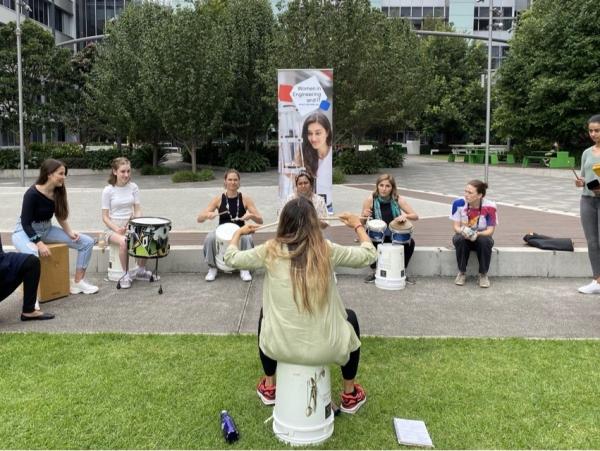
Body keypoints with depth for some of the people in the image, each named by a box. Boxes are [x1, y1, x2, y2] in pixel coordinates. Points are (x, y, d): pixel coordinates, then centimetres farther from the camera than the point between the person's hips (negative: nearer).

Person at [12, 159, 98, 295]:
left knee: (87, 242, -4)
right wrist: (39, 243, -30)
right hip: (26, 231, -7)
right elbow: (26, 223, -21)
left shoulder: (58, 192, -4)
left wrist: (70, 233, -3)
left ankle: (77, 282, 5)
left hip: (47, 229, 7)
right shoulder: (32, 194, -23)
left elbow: (60, 216, 10)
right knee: (32, 255, -43)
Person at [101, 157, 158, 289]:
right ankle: (126, 274, -16)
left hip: (130, 225, 3)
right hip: (113, 227, -3)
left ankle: (141, 270, -3)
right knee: (124, 242, -36)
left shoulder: (133, 187, 3)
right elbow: (105, 216, -6)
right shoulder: (108, 190, -7)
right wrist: (117, 229, -22)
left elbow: (137, 210, 5)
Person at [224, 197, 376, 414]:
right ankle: (350, 395, 39)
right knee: (350, 317, 31)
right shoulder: (326, 250, -6)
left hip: (280, 346, 1)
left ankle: (269, 387, 47)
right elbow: (368, 255, 7)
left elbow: (231, 258, 9)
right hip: (324, 348, -1)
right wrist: (358, 225, 23)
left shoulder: (270, 250, -5)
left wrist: (239, 233, 28)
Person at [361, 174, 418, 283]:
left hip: (394, 235, 1)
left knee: (410, 243, -23)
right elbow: (362, 223, -6)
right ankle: (376, 271, -5)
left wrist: (405, 216, -31)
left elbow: (416, 216, -10)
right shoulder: (370, 200, -13)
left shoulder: (398, 199, -10)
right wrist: (365, 216, -29)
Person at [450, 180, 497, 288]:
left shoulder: (489, 207, -21)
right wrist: (463, 231, -36)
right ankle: (462, 273, -11)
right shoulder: (458, 203, -18)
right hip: (463, 237, 1)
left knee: (485, 241, -34)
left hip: (482, 236, -1)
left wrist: (477, 234, -37)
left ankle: (483, 274, -12)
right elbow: (456, 226, -12)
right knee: (460, 239, -33)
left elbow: (490, 230, -17)